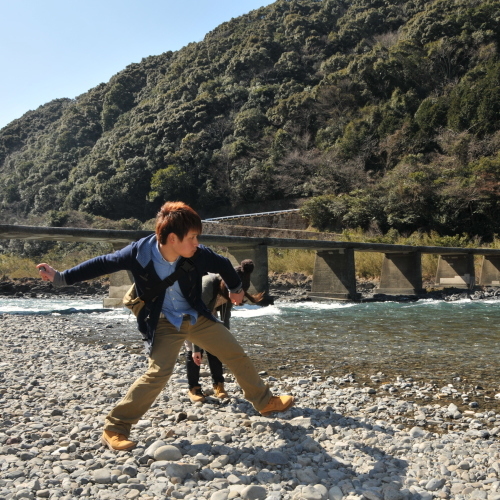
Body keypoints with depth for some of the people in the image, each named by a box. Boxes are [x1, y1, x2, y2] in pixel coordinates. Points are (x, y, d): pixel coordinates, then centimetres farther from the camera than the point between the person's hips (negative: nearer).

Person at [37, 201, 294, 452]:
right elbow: (103, 263, -12)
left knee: (237, 356, 6)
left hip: (197, 317, 4)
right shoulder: (139, 253, -25)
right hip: (164, 323, -3)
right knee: (158, 373, -20)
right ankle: (114, 428, -5)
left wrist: (236, 289, 20)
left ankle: (265, 401, 27)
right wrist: (60, 277, -10)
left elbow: (224, 265, 1)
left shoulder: (198, 255, -20)